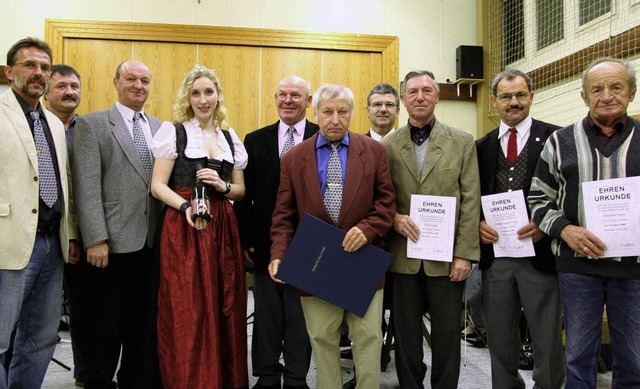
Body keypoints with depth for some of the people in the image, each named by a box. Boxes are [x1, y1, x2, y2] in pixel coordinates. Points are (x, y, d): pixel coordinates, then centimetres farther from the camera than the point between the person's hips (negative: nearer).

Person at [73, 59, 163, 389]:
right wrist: (95, 240, -15)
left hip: (153, 242, 5)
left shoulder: (161, 128, 14)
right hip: (115, 242, -4)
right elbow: (87, 187, -8)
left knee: (141, 321, 14)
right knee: (109, 322, 5)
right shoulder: (92, 124, 0)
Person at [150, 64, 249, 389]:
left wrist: (222, 186, -5)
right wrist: (186, 207, -20)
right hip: (184, 227, -3)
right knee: (187, 311, -3)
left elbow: (240, 190, 16)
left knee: (225, 308, 5)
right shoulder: (173, 131, 2)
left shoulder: (230, 137, 13)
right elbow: (158, 186, -3)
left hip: (223, 227, 4)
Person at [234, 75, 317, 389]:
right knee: (267, 317, 14)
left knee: (300, 318, 9)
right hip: (265, 243, 2)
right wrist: (244, 241, -1)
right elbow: (245, 195, 5)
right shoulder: (256, 140, 7)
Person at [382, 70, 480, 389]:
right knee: (406, 336, 12)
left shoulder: (462, 141, 2)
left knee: (447, 336, 9)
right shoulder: (388, 145, 5)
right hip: (403, 255, 1)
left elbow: (470, 202, -2)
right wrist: (394, 218, -12)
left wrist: (464, 254, -8)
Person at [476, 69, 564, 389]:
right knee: (500, 341, 14)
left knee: (548, 342, 6)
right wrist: (478, 223, -4)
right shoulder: (482, 146, 10)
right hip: (495, 253, 4)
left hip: (540, 253, -3)